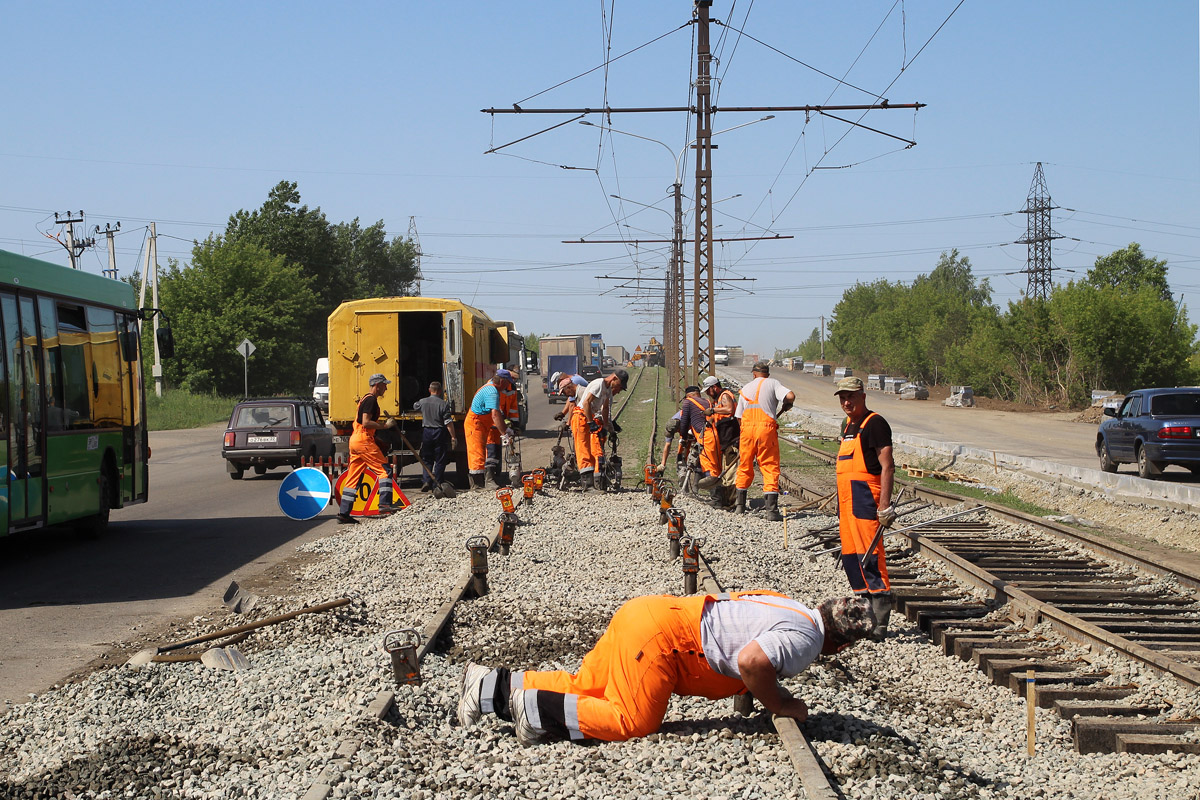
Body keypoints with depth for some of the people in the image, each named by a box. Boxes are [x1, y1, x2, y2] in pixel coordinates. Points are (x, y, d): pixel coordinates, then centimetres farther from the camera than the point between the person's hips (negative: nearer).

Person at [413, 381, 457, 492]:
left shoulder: (423, 402, 1)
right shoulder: (443, 404, -9)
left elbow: (415, 406, 26)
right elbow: (448, 422, -12)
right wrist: (453, 437, -7)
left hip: (426, 432, 3)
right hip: (440, 433, -2)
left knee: (426, 459, 13)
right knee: (440, 461, 5)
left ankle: (426, 480, -3)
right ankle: (436, 485, 3)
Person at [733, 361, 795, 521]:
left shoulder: (745, 389, 18)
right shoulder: (772, 383, 6)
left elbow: (739, 416, 14)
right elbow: (790, 396, -10)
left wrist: (739, 439, 21)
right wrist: (785, 407, 12)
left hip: (747, 427, 3)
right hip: (767, 427, -3)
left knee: (744, 467, 15)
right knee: (770, 467, -2)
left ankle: (740, 505, 21)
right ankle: (771, 509, -10)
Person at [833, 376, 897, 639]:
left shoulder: (875, 424, -9)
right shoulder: (847, 425, 19)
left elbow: (887, 467, -15)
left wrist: (884, 505, -22)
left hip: (866, 498, -9)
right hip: (846, 499, 10)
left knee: (869, 558, -12)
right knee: (850, 558, 9)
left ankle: (879, 623, -12)